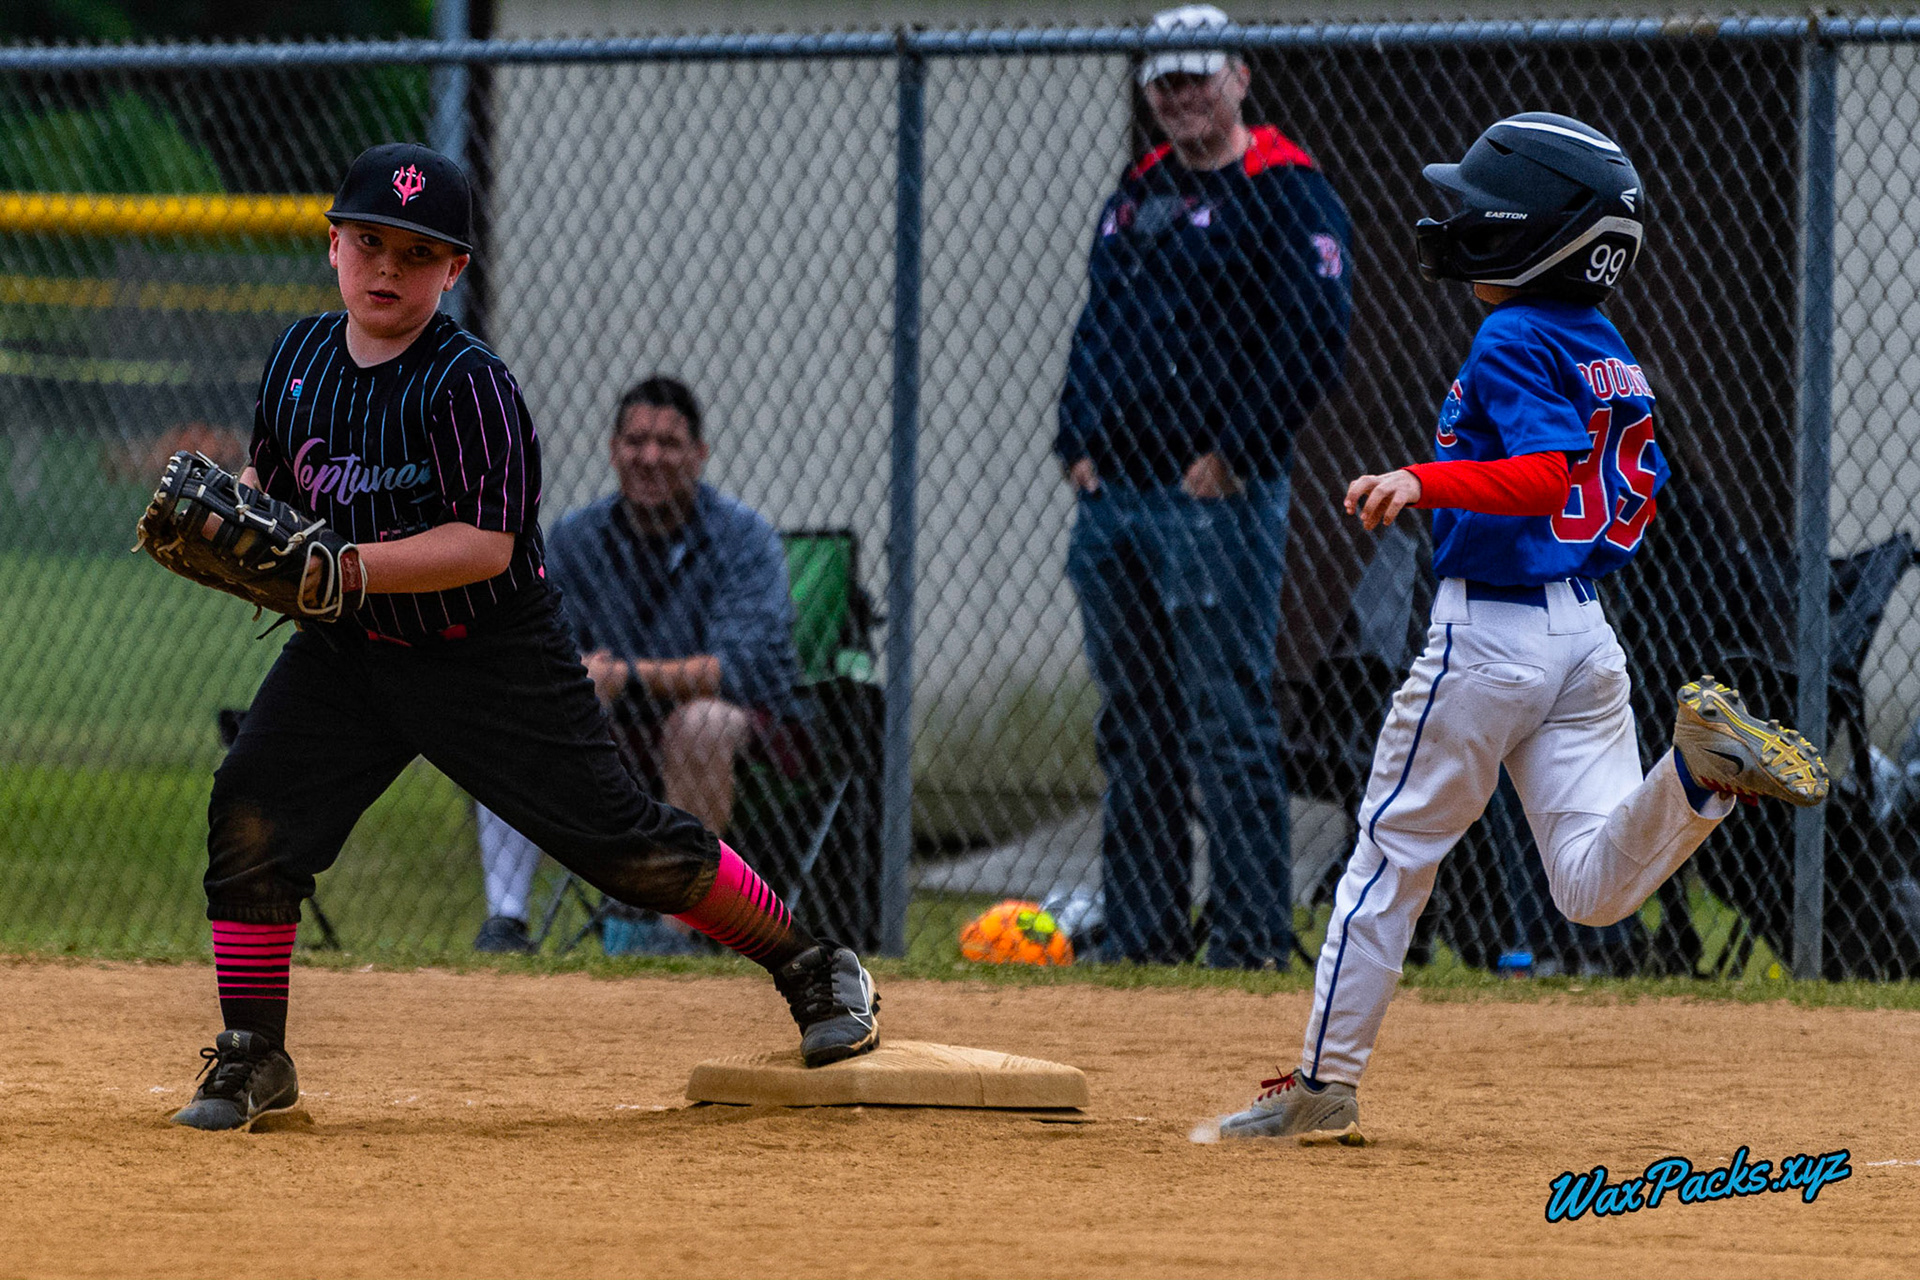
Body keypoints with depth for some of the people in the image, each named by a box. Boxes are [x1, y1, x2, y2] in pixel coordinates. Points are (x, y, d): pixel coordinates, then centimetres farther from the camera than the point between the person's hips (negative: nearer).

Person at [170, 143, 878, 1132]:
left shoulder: (467, 384, -20)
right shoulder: (299, 356, 0)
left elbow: (485, 544, -25)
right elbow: (271, 477, 15)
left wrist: (349, 567, -34)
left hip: (492, 656, -5)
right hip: (347, 649, 5)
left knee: (623, 843, -2)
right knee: (251, 814, -12)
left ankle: (810, 966, 18)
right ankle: (251, 1060, 1)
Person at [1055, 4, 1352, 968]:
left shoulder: (1285, 192, -5)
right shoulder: (1137, 196, 20)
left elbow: (1315, 335, -13)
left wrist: (1232, 451, -16)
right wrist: (1078, 443, 10)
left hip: (1217, 494, -8)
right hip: (1114, 494, 8)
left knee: (1228, 722, -10)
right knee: (1133, 727, 10)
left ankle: (1251, 939, -9)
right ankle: (1139, 935, 14)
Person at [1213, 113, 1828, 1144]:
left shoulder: (1513, 340, -13)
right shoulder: (1610, 351, 12)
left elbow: (1552, 473, -26)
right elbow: (1634, 496, 20)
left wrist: (1426, 483, -33)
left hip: (1490, 632, -7)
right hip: (1585, 628, 7)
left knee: (1394, 853, 6)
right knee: (1596, 886, -1)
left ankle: (1324, 1085, 13)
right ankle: (1705, 766, -25)